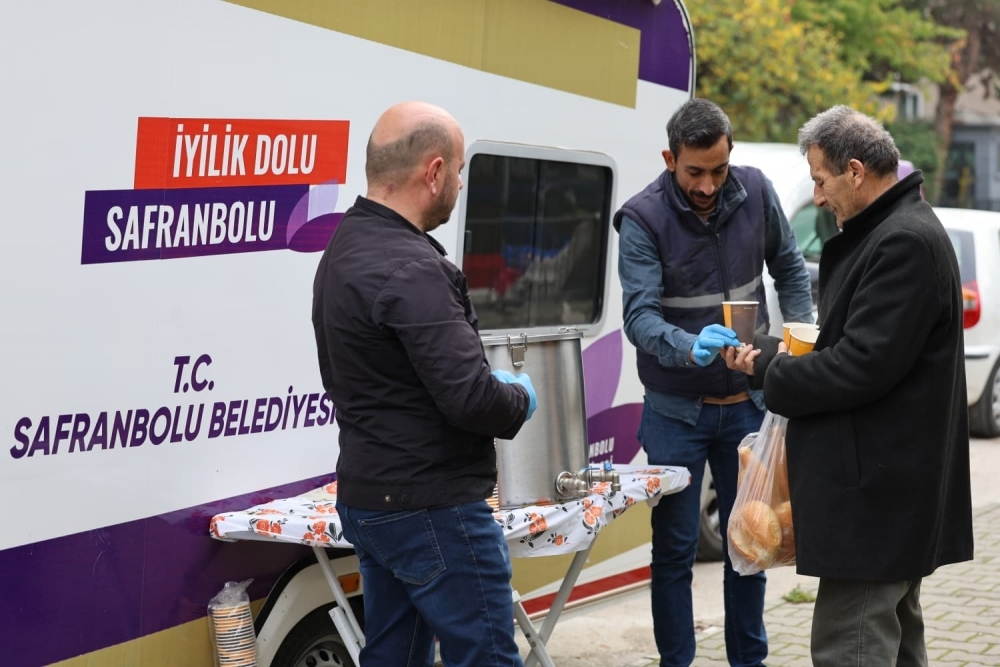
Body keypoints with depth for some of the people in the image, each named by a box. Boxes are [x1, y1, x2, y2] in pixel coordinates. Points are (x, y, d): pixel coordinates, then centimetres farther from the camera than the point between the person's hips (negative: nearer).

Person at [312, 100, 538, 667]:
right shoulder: (409, 270, -22)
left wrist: (493, 384, 13)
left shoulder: (344, 250, 10)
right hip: (432, 511, -10)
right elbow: (471, 398, -26)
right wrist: (521, 398, -4)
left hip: (368, 499, 10)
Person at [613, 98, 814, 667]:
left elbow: (789, 267, 11)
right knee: (674, 549, 3)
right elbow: (640, 316, -25)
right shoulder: (643, 218, -16)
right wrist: (690, 347, -43)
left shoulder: (755, 192, -5)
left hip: (747, 402, 3)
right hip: (677, 410, -3)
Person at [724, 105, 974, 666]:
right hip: (893, 483, 11)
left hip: (875, 490, -11)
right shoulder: (890, 232, 15)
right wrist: (767, 356, 9)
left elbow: (861, 366, -23)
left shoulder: (905, 242, -19)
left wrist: (772, 373, -9)